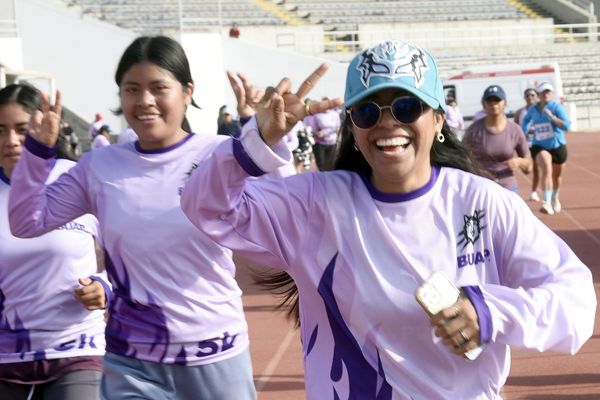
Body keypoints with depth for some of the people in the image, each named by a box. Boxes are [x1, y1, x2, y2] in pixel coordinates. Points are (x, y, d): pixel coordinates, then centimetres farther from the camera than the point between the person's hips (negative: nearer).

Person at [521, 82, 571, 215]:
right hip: (540, 146, 0)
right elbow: (525, 120, 24)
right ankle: (547, 203, -36)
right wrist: (524, 132, 12)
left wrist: (552, 117, -30)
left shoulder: (556, 107, -10)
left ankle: (555, 198, 48)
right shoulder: (533, 110, 0)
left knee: (557, 175, 18)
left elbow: (566, 125, -21)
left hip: (558, 146, 0)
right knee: (546, 169, -27)